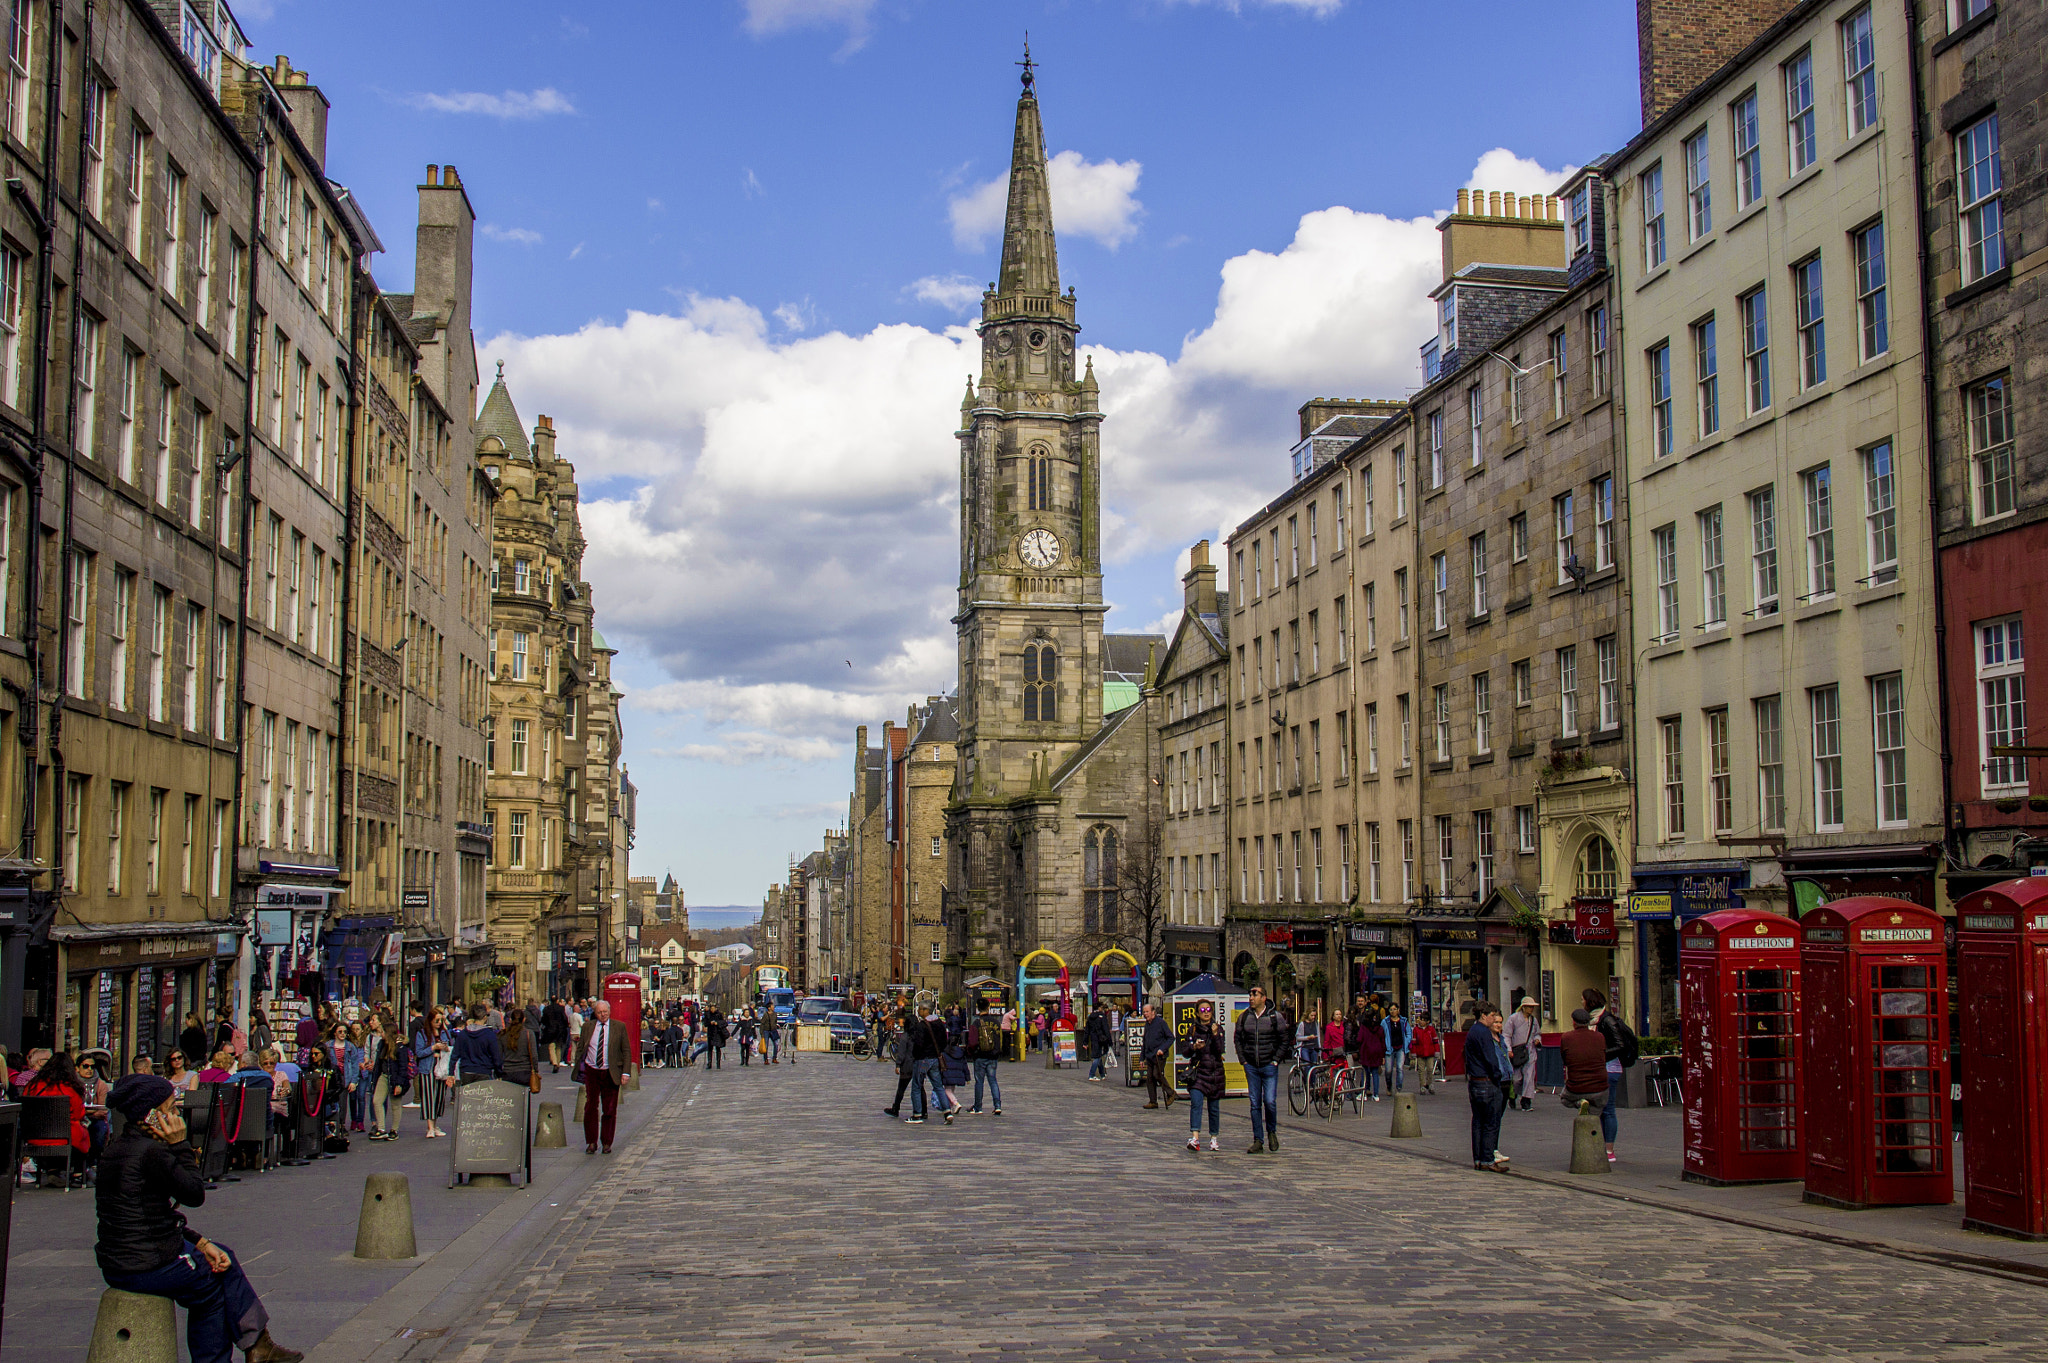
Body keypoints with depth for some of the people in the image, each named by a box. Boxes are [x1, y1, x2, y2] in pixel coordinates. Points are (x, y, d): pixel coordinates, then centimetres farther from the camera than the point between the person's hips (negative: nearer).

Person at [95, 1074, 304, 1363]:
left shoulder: (118, 1146, 11)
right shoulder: (151, 1152, -20)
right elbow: (195, 1194, -10)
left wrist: (201, 1243, 10)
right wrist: (180, 1145, -7)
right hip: (149, 1268, -9)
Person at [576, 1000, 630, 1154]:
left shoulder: (619, 1028, 1)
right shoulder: (587, 1027, 5)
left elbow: (626, 1051, 2)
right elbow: (580, 1049, 10)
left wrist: (625, 1072, -5)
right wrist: (578, 1069, 3)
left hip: (610, 1073, -1)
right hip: (591, 1071, 1)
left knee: (610, 1109, 2)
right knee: (591, 1107, 1)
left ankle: (607, 1142, 12)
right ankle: (591, 1142, 10)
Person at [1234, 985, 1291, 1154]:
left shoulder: (1275, 1016, -3)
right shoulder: (1243, 1017, 4)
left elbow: (1285, 1040, 2)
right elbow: (1238, 1040, 13)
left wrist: (1276, 1060, -5)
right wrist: (1243, 1060, 4)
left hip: (1269, 1066, -3)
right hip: (1251, 1067, 3)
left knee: (1270, 1102, -8)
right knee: (1255, 1104, 3)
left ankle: (1271, 1132, 18)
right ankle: (1258, 1141, 7)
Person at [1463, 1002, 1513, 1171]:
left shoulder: (1472, 1032, 17)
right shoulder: (1484, 1033, -14)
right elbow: (1490, 1059, -18)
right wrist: (1497, 1076, -7)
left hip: (1474, 1082, 10)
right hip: (1487, 1083, -10)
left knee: (1478, 1122, 11)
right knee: (1491, 1123, -4)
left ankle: (1478, 1159, 14)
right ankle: (1488, 1159, -3)